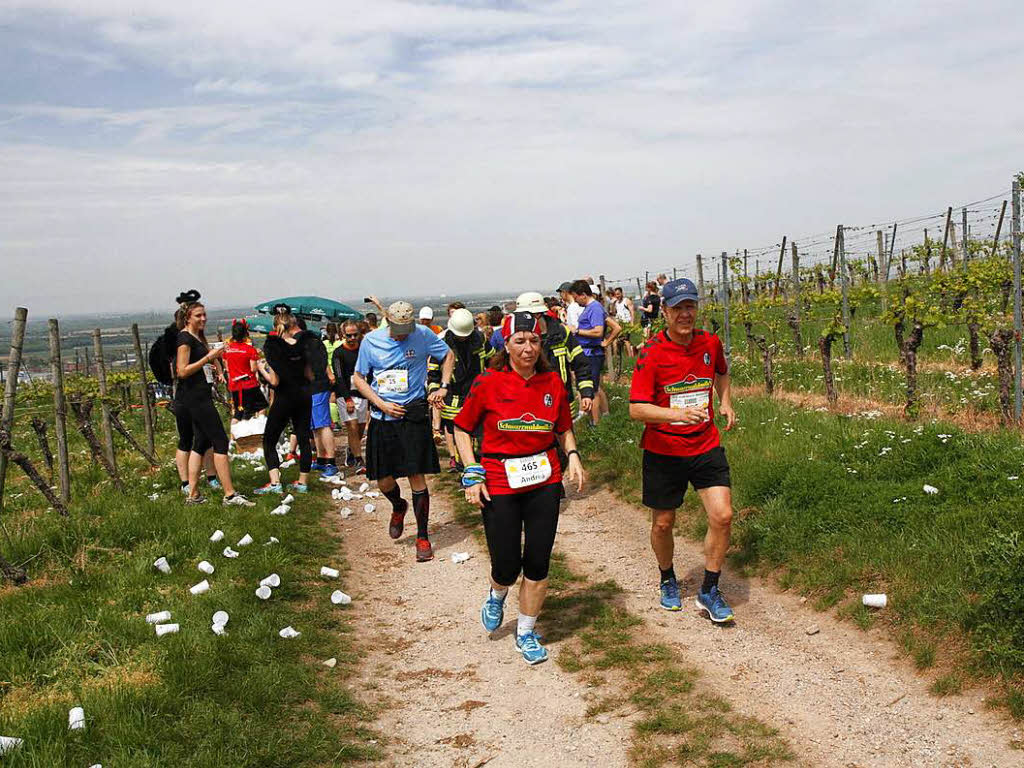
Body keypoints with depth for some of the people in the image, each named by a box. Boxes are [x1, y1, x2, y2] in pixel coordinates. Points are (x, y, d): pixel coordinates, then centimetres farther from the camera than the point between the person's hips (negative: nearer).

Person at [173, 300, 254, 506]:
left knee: (201, 442, 11)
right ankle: (230, 495, -10)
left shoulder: (198, 337, 17)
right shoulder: (184, 338, -12)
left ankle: (193, 495, 13)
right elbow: (182, 371, -19)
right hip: (195, 397, -10)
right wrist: (208, 357, -20)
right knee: (220, 441, -10)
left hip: (200, 396, 10)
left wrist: (214, 357, 11)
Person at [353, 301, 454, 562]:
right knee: (383, 480, 7)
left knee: (416, 476, -5)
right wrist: (381, 404, -6)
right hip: (382, 418, 2)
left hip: (414, 415, -2)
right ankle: (399, 507, 43)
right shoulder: (371, 341, -2)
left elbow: (448, 355, 11)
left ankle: (422, 537, 9)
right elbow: (358, 378, 6)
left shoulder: (423, 334, -5)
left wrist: (443, 387, -1)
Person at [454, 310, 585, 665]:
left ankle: (526, 632, 24)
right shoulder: (488, 383, -7)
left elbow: (564, 427, 16)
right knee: (507, 566, 0)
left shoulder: (552, 382, 2)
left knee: (538, 564, 4)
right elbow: (462, 429, 2)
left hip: (545, 480, 3)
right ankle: (497, 595, 38)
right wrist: (472, 474, -6)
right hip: (499, 484, -2)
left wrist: (573, 456, -2)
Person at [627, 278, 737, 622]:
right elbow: (637, 409, -20)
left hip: (706, 446, 3)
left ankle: (709, 591, 10)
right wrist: (678, 414, -33)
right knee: (662, 524, 10)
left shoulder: (710, 343, -1)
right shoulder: (651, 352, -14)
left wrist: (726, 402, 9)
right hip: (663, 451, -2)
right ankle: (668, 581, 39)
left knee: (722, 516, -9)